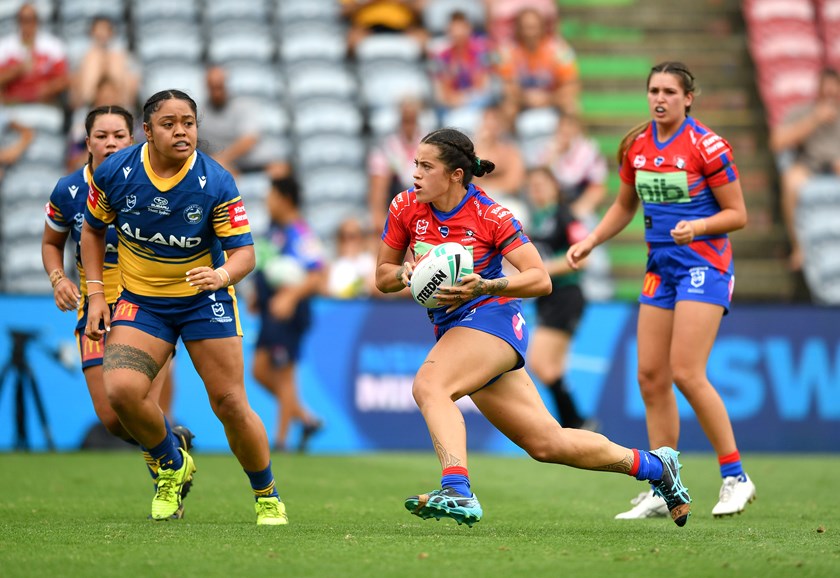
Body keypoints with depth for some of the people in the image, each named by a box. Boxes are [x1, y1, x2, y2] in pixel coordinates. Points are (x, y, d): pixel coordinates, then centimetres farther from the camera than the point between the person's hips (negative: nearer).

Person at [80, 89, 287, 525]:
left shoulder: (216, 184, -17)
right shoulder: (113, 173, -11)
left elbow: (244, 251, -16)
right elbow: (93, 229, 7)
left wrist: (222, 274, -39)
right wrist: (96, 295, 0)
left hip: (203, 298, -1)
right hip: (139, 300, 1)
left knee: (230, 404, -6)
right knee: (121, 389, -21)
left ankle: (266, 496, 18)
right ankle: (172, 467, 8)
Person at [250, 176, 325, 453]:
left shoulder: (301, 235, -17)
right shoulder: (274, 228, 10)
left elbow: (317, 277, -23)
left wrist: (289, 296, -32)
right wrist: (258, 295, 21)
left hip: (288, 313, -9)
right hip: (271, 312, 9)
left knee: (283, 375, -2)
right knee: (260, 370, 8)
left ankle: (281, 440, 7)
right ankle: (306, 419, 19)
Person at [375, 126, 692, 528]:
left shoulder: (490, 216, -12)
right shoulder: (405, 208, 0)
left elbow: (540, 280, -13)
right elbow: (382, 277, 8)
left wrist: (483, 286, -26)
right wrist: (405, 273, -15)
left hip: (493, 318, -6)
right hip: (453, 330, 6)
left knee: (428, 385, -33)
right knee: (548, 442, 7)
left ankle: (457, 491, -46)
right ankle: (653, 465, 24)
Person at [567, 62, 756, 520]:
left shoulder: (706, 146, -11)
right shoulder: (637, 146, 7)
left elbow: (737, 214, -7)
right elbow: (625, 205, 22)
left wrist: (697, 227, -24)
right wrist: (590, 241, 10)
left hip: (704, 264, -7)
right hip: (661, 267, 7)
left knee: (686, 373, -16)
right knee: (651, 376, 1)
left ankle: (735, 477, -4)